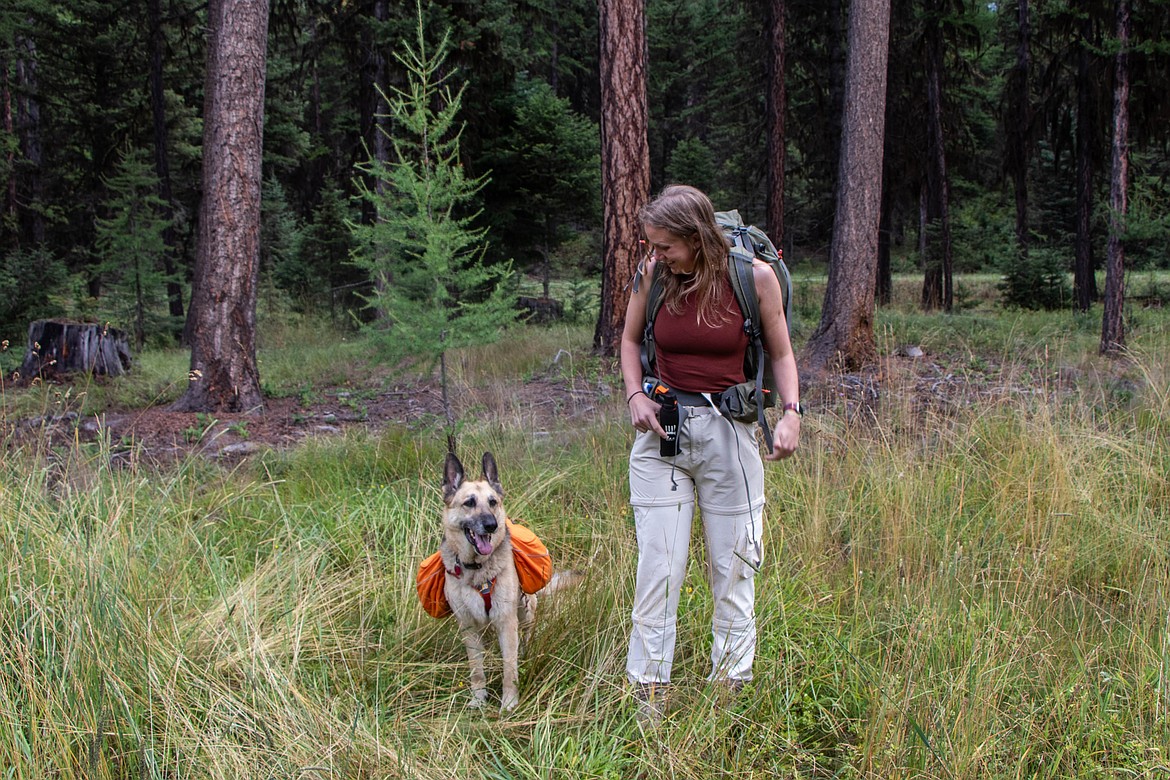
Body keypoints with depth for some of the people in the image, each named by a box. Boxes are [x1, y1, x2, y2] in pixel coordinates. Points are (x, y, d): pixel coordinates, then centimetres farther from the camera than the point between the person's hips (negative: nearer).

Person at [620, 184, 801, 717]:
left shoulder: (754, 277, -8)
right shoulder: (652, 274, -2)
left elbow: (781, 353, 4)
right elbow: (630, 340, 15)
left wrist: (791, 412, -11)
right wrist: (635, 396, -2)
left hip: (729, 433, -1)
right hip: (662, 429, 1)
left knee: (733, 568, 7)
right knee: (658, 567, 0)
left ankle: (730, 687, 20)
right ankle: (648, 695, 9)